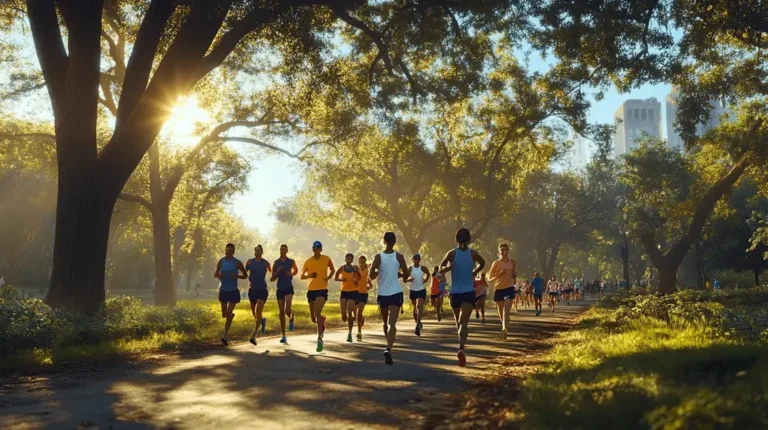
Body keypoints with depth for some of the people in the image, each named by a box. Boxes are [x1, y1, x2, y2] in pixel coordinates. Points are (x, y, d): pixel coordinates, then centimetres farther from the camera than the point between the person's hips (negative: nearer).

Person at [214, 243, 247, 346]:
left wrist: (237, 276, -17)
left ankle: (225, 336, -7)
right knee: (224, 314, 11)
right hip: (223, 290, 3)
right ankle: (231, 315, 48)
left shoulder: (237, 263, -5)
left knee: (228, 313, -11)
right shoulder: (221, 261, 1)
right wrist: (218, 275, -15)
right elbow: (215, 274, 9)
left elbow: (245, 275, 3)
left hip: (233, 291, -3)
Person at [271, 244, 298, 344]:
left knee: (287, 310, -20)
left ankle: (291, 319, 18)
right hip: (280, 289, 2)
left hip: (289, 288, -2)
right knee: (281, 313, 4)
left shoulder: (291, 261, 3)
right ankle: (283, 336, 12)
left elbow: (296, 270, 22)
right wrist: (278, 272, -13)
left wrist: (291, 274, 0)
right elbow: (272, 279, 5)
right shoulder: (276, 262, 5)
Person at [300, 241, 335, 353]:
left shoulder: (326, 259, -1)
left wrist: (328, 277, -4)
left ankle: (320, 338, -19)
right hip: (311, 290, 4)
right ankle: (322, 320, 49)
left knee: (317, 313, -21)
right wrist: (309, 275, -13)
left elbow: (332, 270, 16)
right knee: (313, 316, 13)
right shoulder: (308, 261, 3)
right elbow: (302, 276, 8)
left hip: (322, 289, -3)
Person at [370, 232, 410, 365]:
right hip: (396, 294, -1)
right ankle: (388, 349, -29)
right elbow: (406, 275, 3)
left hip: (382, 294, 1)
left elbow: (372, 276, -3)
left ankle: (389, 348, 34)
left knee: (386, 322, 19)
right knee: (392, 323, -8)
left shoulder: (378, 257, -4)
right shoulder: (399, 256, -2)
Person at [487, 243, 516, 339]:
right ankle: (504, 325, 39)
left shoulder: (513, 262, 5)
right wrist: (500, 273, -17)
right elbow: (490, 278, -1)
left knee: (506, 310, -19)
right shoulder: (496, 263, -3)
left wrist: (514, 275, -2)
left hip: (509, 288, 0)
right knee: (500, 311, 10)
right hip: (498, 289, 0)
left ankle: (504, 329, -24)